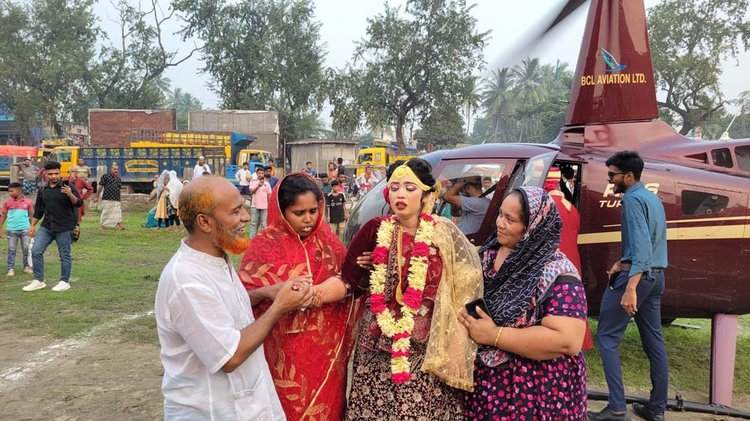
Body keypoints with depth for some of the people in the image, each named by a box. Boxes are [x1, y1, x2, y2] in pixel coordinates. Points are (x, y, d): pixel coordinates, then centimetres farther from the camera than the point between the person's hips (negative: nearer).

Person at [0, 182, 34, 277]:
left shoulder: (28, 202, 1)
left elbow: (31, 216, 7)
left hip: (25, 229, 0)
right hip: (12, 230, 0)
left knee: (26, 249, 5)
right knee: (11, 250, 4)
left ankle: (26, 266, 15)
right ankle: (11, 269, 7)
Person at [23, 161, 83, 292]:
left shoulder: (67, 186, -4)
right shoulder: (43, 190, 12)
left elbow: (79, 203, -15)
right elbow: (38, 210, 20)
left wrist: (70, 194, -33)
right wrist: (32, 225, 17)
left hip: (63, 228, -5)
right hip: (46, 227, 5)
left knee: (64, 255, 1)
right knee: (36, 251, -1)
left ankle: (65, 282, 12)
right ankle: (38, 281, 9)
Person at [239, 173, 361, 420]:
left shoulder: (326, 238, 2)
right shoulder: (264, 244, -10)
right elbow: (244, 297, -12)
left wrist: (342, 286, -18)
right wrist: (267, 292, -32)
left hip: (326, 349, 4)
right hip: (285, 351, -4)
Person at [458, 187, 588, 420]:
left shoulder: (556, 274, -18)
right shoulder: (488, 254, 2)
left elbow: (568, 341, -27)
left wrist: (494, 335, -25)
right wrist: (464, 318, -5)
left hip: (535, 394, -6)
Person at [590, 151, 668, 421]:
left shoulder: (633, 199, -14)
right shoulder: (652, 198, 16)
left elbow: (642, 243, -25)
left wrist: (630, 287, -31)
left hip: (636, 275, -10)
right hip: (656, 276, 10)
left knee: (607, 338, -3)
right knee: (653, 340, 13)